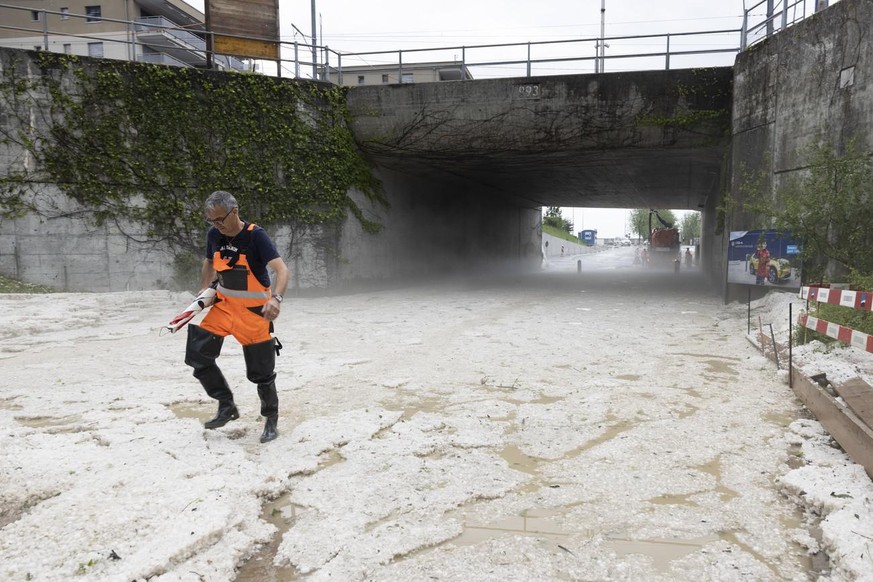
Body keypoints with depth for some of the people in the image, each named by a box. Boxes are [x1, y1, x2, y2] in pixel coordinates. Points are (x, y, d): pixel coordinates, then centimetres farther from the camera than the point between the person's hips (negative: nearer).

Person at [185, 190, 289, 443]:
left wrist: (276, 298, -47)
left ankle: (271, 420, 25)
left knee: (261, 372, 1)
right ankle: (226, 406, 12)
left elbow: (281, 269, -30)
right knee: (197, 353, -5)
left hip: (254, 311, -5)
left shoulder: (256, 235, -20)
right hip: (224, 306, 5)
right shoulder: (214, 235, -2)